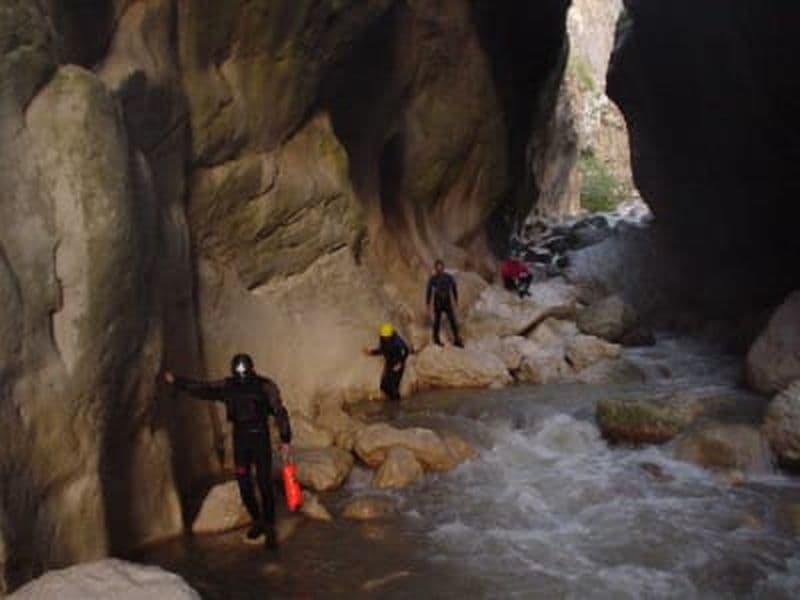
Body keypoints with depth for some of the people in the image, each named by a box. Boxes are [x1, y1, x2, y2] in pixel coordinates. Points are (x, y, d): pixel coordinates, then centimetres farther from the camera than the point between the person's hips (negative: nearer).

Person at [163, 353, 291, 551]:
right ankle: (257, 521, 27)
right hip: (240, 438, 3)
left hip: (260, 438, -3)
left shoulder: (265, 386, -10)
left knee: (265, 485, -5)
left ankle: (270, 530, 4)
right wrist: (176, 381, 0)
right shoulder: (227, 386, -1)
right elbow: (201, 388, 4)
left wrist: (286, 440, -9)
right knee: (244, 485, 6)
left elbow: (280, 412, -7)